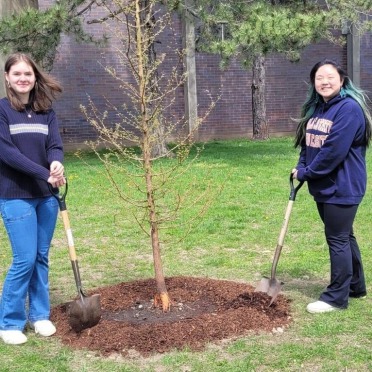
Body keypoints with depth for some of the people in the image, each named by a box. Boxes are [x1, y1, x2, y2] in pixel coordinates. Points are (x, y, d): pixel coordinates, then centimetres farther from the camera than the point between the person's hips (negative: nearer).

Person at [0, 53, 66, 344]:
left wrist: (57, 163, -25)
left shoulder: (46, 111, 7)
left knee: (42, 257, 10)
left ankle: (40, 315, 25)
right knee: (25, 259, -6)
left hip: (46, 195, 4)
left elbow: (55, 144, -2)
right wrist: (44, 173, -21)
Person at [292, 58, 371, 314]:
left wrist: (306, 173, -15)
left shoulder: (349, 108, -19)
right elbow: (308, 142, 16)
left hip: (342, 187, -9)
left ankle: (337, 297, 10)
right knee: (344, 236, 18)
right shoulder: (316, 108, 9)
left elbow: (334, 151, -24)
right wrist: (301, 167, -1)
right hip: (324, 186, 9)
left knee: (338, 239, -2)